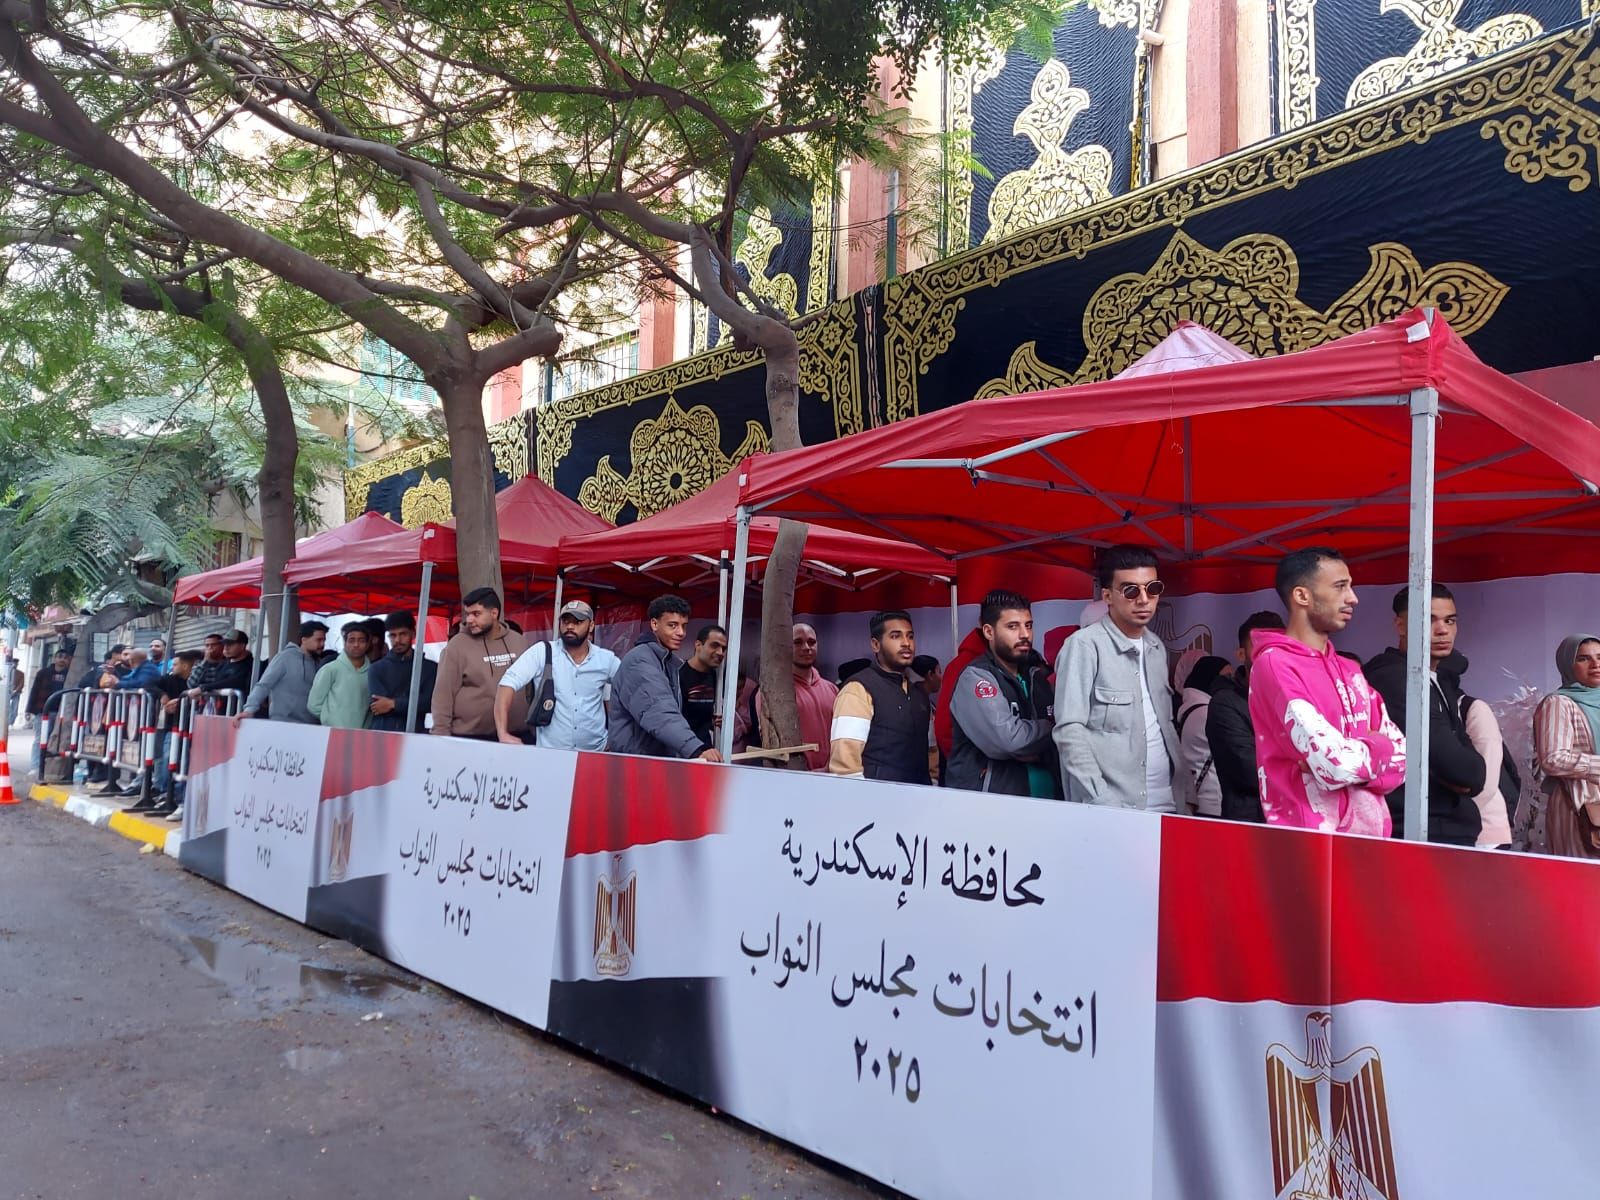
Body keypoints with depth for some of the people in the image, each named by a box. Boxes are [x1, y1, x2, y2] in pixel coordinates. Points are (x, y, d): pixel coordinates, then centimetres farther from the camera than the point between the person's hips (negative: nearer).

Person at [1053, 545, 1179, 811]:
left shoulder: (1157, 648, 11)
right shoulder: (1085, 645, -10)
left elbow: (1164, 725, 16)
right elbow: (1069, 730, -14)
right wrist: (1102, 802, -18)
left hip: (1166, 802, 6)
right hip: (1111, 807, -6)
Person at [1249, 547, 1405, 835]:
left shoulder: (1350, 671, 12)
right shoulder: (1274, 664, -15)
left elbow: (1400, 753, 6)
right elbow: (1337, 763, -23)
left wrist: (1357, 752, -13)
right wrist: (1375, 748, -4)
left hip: (1369, 832, 7)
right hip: (1309, 837, -7)